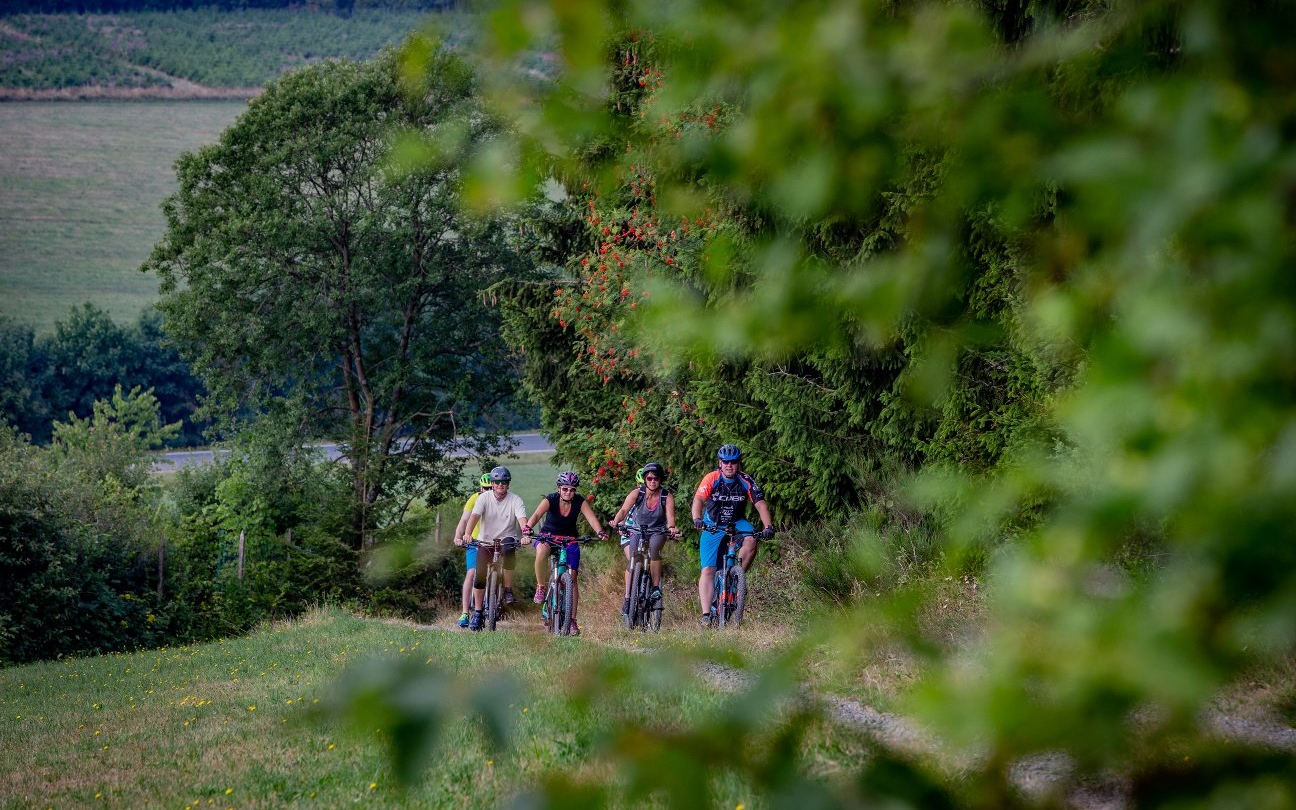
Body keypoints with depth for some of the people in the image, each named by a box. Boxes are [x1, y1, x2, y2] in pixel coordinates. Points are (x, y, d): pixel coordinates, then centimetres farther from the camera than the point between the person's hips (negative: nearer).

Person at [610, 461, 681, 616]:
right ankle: (628, 598, -8)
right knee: (632, 560, -19)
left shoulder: (667, 496, -12)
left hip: (656, 532, -1)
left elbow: (670, 516, -25)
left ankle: (656, 587, -19)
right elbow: (624, 510, -25)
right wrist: (616, 521, -45)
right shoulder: (637, 493, -12)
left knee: (653, 548, -32)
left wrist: (671, 527, -48)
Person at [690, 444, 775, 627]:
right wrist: (696, 519, -47)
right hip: (712, 526, -1)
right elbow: (699, 499, -27)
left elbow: (760, 504, -18)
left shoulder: (746, 481, -12)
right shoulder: (711, 479, -16)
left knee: (751, 540, -33)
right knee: (708, 570, -13)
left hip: (737, 524, 1)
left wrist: (768, 526, -34)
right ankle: (706, 615, -17)